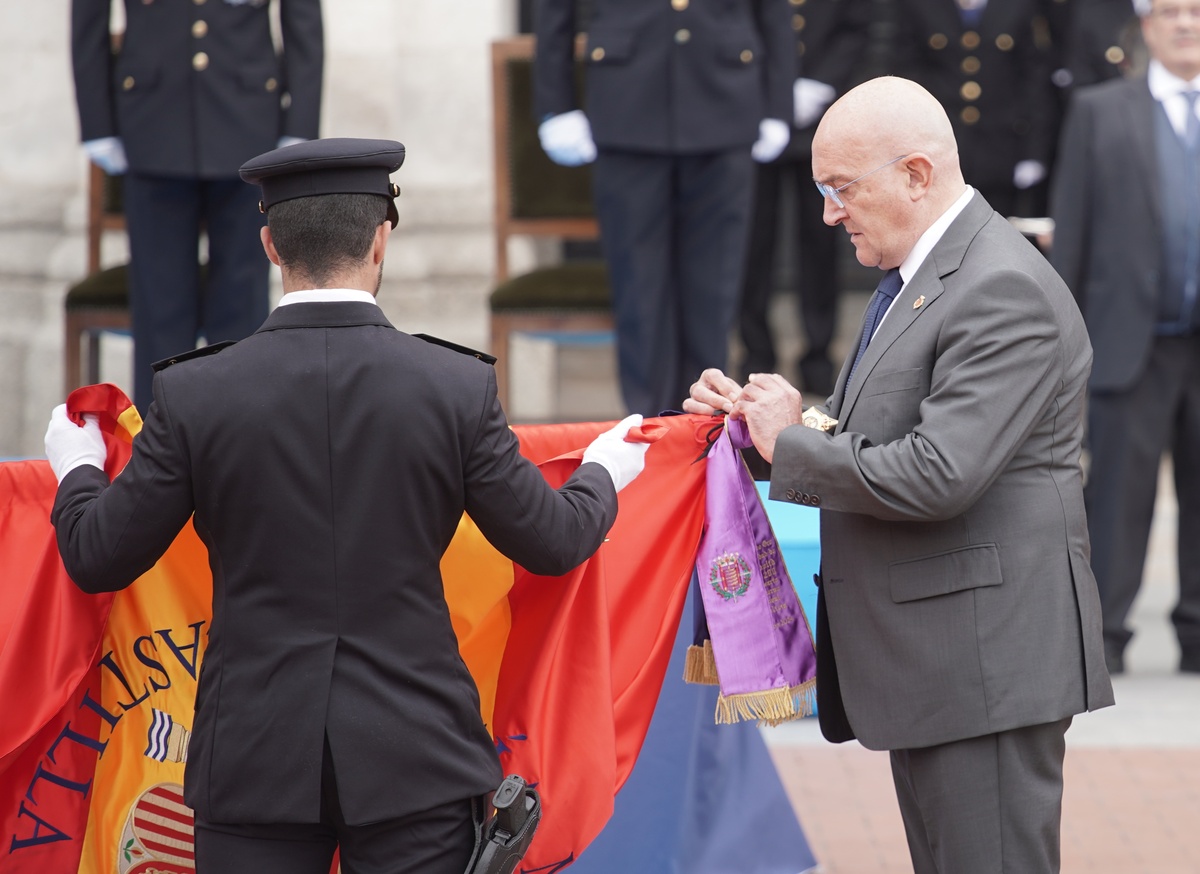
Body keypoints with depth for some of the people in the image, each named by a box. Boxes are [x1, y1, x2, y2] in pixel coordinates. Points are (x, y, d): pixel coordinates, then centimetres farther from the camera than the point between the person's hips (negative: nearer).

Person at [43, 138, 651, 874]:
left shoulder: (195, 394, -6)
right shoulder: (457, 388, -6)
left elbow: (98, 558, 3)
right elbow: (552, 543, 6)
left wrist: (78, 469, 26)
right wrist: (603, 474, 28)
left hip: (256, 761, 0)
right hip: (413, 758, 0)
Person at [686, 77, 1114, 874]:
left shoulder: (1005, 291, -18)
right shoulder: (917, 278, 16)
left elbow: (934, 475, -26)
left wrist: (792, 442, -12)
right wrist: (763, 420, 3)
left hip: (986, 656, -11)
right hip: (927, 659, 11)